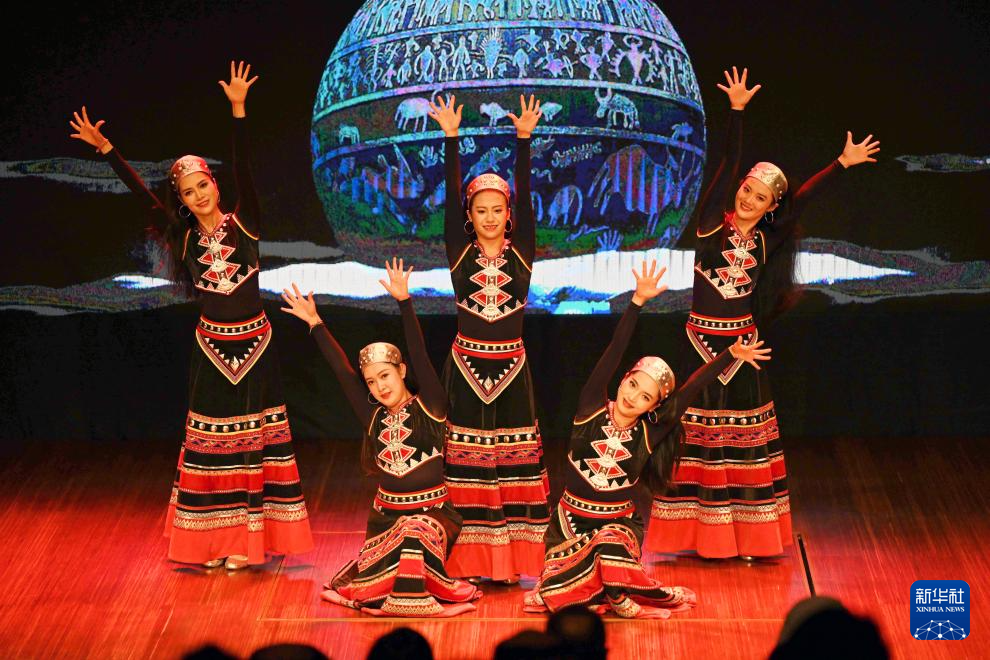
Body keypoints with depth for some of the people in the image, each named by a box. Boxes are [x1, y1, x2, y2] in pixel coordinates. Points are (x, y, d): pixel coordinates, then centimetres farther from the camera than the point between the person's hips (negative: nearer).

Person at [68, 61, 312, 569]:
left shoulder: (243, 224, -5)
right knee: (211, 439, 5)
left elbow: (243, 169, -16)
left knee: (254, 436, 3)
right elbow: (140, 192, -1)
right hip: (211, 347, 2)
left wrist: (238, 111, -27)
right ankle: (213, 541, 11)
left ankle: (248, 539, 8)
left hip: (255, 343, -2)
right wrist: (104, 149, -7)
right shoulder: (186, 237, 1)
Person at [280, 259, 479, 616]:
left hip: (433, 512, -3)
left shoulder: (429, 408, -4)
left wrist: (404, 302, -24)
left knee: (417, 531, -35)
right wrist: (315, 323, 4)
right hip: (386, 516, 3)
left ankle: (418, 595, -12)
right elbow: (342, 371, 6)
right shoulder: (374, 418, 6)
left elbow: (419, 356, -15)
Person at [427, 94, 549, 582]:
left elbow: (525, 197, -9)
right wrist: (450, 138, -17)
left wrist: (524, 139, -18)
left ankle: (514, 555, 8)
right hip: (466, 365, 0)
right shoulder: (460, 252, 0)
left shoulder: (521, 251, 1)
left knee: (514, 455, 3)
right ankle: (469, 557, 8)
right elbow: (451, 197, -8)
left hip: (511, 366, 0)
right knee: (468, 457, 3)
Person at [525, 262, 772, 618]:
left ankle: (617, 598, -6)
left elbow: (690, 391, -11)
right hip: (572, 519, 0)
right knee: (559, 591, -23)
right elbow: (613, 352, -16)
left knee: (610, 546, -35)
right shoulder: (591, 410, -9)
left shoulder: (648, 435, -6)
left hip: (619, 522, 0)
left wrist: (731, 354, -16)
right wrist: (637, 301, -24)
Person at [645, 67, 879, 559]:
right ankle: (704, 534, 10)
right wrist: (737, 111, -16)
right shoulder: (712, 222, -4)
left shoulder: (766, 241, 5)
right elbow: (727, 166, -11)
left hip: (742, 342, 3)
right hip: (702, 340, -3)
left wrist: (842, 164, 2)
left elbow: (804, 198, 4)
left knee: (745, 435, 7)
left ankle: (749, 535, 14)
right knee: (702, 432, 3)